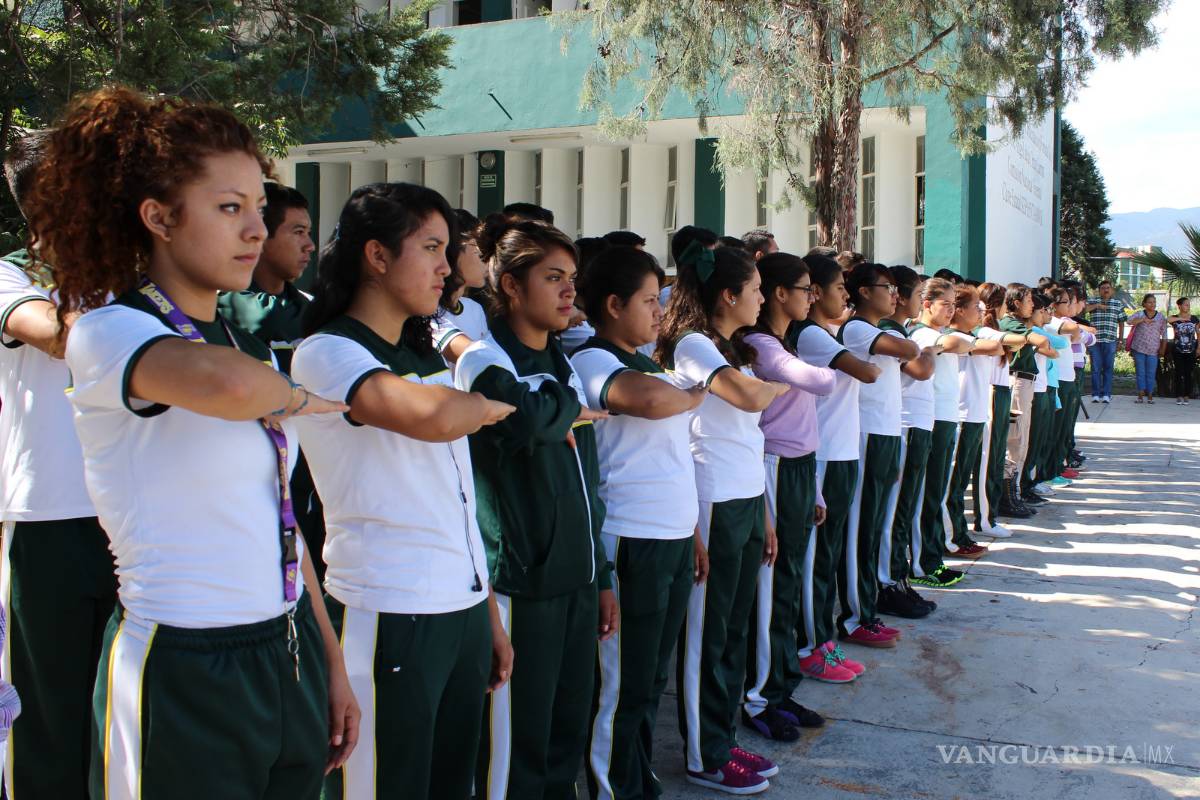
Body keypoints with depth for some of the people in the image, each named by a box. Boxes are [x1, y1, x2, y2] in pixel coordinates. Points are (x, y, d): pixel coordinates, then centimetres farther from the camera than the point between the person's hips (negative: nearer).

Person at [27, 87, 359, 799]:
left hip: (291, 658, 7)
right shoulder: (108, 332, -13)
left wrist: (333, 665, 13)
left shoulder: (254, 344, 9)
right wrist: (295, 397, -14)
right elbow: (228, 384, -37)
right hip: (185, 678, -7)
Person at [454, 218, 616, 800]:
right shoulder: (485, 361, -9)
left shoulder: (563, 365, 15)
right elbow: (526, 418, -33)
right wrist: (570, 409, -11)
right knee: (517, 750, 2)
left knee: (568, 739, 14)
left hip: (576, 578, 7)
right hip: (521, 582, -7)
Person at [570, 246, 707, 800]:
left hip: (674, 540, 9)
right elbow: (649, 399, -33)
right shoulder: (592, 360, -11)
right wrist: (693, 396, -10)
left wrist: (693, 535, 16)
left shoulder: (647, 364, 17)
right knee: (624, 688, 2)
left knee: (653, 680, 17)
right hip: (633, 545, -9)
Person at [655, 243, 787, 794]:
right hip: (715, 504, -9)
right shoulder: (692, 345, -11)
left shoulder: (733, 350, 16)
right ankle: (704, 758, 13)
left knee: (735, 629, 14)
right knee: (707, 632, 2)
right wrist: (780, 385, -3)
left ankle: (724, 741, 26)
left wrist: (765, 516, 12)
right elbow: (749, 397, -27)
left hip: (748, 500, 9)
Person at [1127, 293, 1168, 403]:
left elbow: (1164, 334, 7)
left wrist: (1163, 349, 2)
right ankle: (1140, 395, 7)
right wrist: (1143, 319, -22)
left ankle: (1150, 396, 5)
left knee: (1151, 374, -1)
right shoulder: (1139, 314, 5)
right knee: (1140, 373, 3)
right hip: (1139, 349, 0)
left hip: (1153, 350, 0)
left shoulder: (1161, 317, 7)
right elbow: (1130, 321, -15)